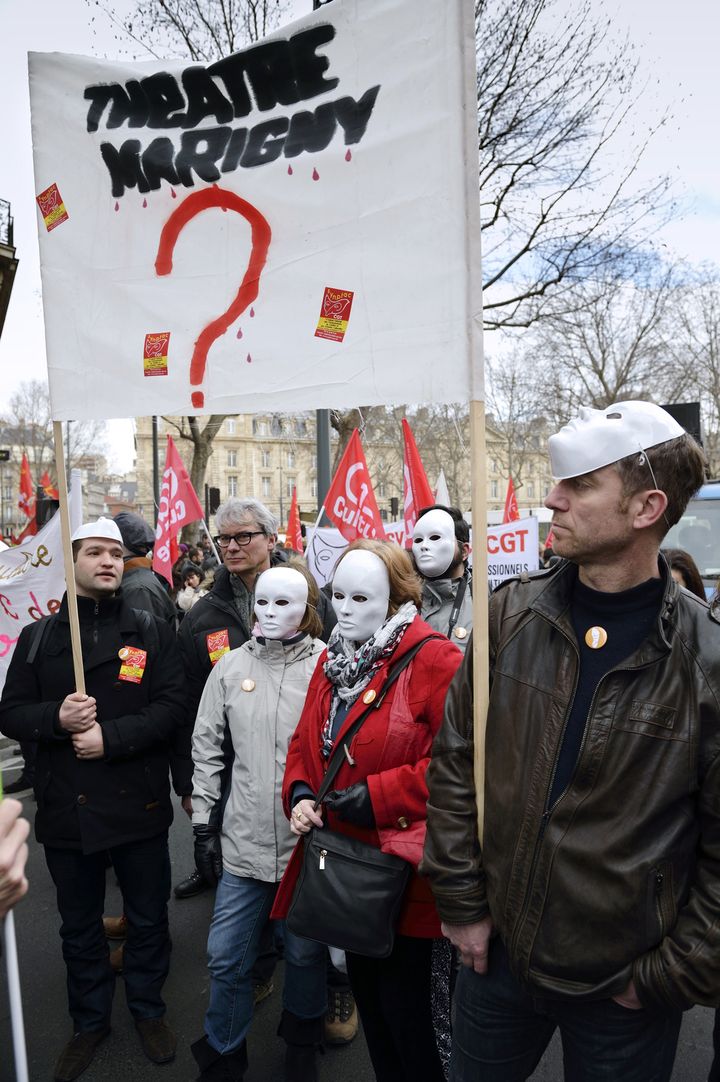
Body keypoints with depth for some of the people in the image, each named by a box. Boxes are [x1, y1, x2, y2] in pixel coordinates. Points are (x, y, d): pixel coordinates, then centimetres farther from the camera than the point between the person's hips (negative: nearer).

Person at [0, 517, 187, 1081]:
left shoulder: (152, 632, -2)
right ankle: (90, 1020, 42)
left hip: (139, 806, -1)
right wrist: (56, 717, -18)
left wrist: (110, 736, -20)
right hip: (66, 809, 2)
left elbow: (172, 707, -10)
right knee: (80, 928, 19)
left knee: (148, 920, 16)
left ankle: (149, 1009, 40)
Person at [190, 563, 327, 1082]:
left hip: (311, 839, -2)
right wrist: (203, 823, 7)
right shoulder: (231, 667, 1)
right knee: (226, 957, 13)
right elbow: (207, 748, 7)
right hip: (244, 840, 2)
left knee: (306, 953, 17)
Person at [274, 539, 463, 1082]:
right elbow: (305, 742, 13)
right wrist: (299, 794, -5)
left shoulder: (434, 660, -18)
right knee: (366, 991, 24)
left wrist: (378, 796, -23)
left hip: (403, 866, -7)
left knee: (404, 1004, 8)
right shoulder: (332, 660, 6)